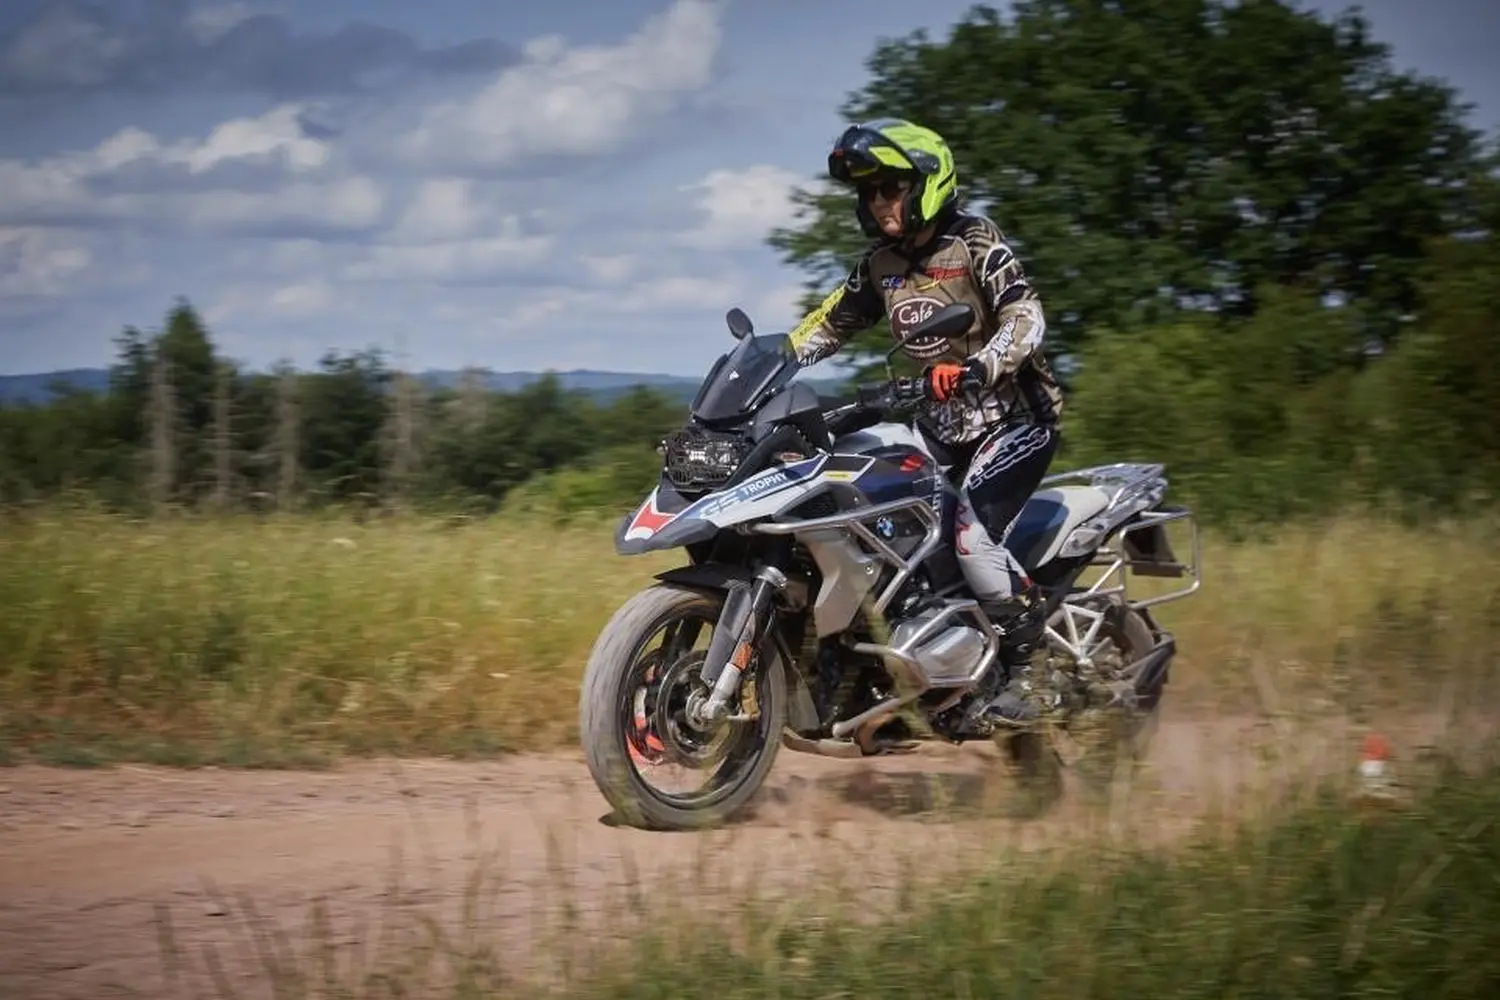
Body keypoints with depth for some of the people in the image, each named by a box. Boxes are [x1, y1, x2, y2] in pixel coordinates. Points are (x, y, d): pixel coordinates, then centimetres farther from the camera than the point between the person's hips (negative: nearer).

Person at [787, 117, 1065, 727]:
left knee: (971, 530, -27)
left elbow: (1026, 317, -25)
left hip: (1014, 413, -8)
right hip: (943, 423, 8)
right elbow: (828, 325, 15)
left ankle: (1027, 675, -18)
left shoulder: (975, 243, -13)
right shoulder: (879, 264, 8)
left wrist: (977, 368, -42)